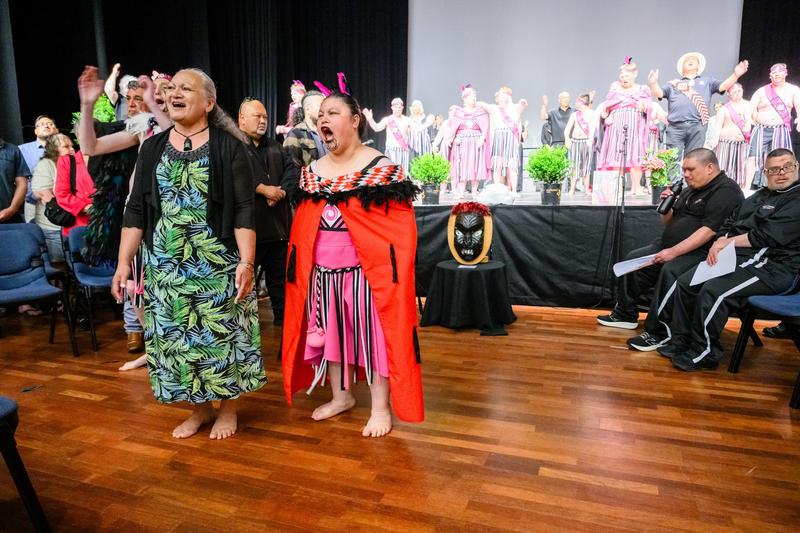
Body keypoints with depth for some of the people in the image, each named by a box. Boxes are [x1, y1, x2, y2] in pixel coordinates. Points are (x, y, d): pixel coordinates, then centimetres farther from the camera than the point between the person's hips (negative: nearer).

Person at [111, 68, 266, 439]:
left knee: (221, 331, 3)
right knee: (177, 334, 10)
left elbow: (244, 210, -9)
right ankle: (200, 407, 28)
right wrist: (124, 261, 2)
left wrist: (246, 261, -17)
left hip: (218, 262, -4)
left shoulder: (228, 146, -4)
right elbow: (136, 209, 8)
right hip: (166, 264, 5)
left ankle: (228, 406, 23)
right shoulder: (153, 148, 9)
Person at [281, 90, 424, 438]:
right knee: (330, 333, 15)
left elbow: (400, 227, -11)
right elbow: (302, 226, 14)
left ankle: (381, 408, 20)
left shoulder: (381, 169, -9)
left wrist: (392, 268, -15)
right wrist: (299, 268, 10)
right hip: (321, 273, 6)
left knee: (373, 334, 3)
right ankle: (341, 396, 35)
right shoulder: (311, 172, 9)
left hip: (366, 271, -6)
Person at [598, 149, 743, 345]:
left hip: (701, 252, -10)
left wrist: (674, 252, -26)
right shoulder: (689, 191, 16)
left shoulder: (726, 191, -12)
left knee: (670, 271, -35)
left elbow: (709, 230, -23)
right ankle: (626, 315, 15)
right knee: (634, 259, 6)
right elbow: (667, 223, 22)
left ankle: (659, 332, -26)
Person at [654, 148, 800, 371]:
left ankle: (703, 354, -15)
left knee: (713, 291, -29)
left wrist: (728, 242, -8)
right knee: (685, 283, -7)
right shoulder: (760, 196, 21)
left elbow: (768, 236, -16)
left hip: (771, 267, -8)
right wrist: (719, 244, -5)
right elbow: (729, 224, 16)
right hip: (735, 257, 8)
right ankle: (681, 342, 2)